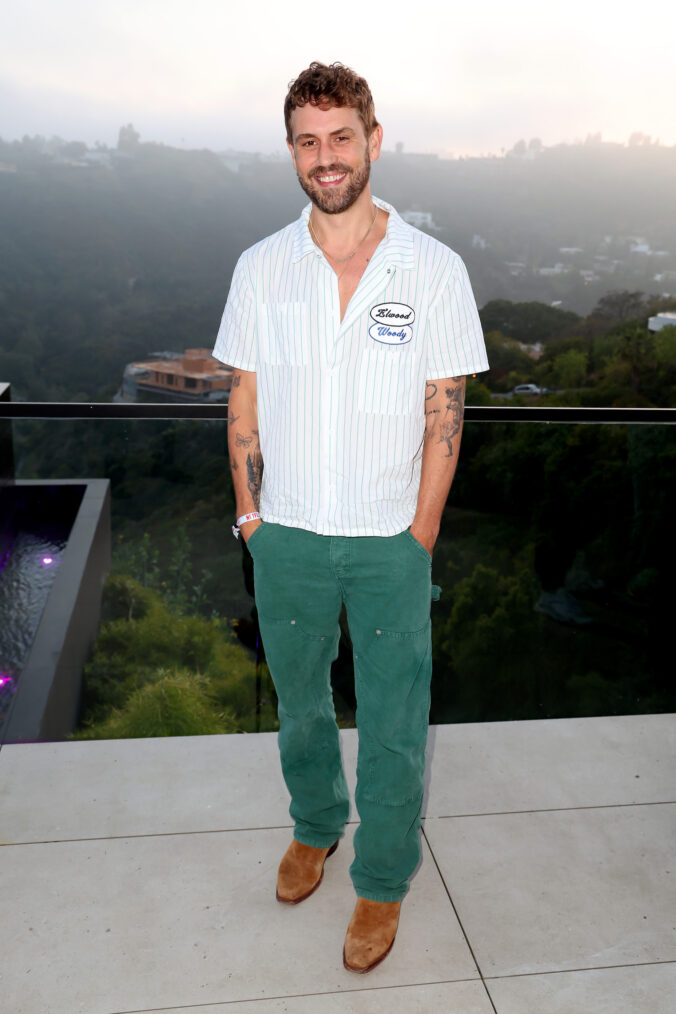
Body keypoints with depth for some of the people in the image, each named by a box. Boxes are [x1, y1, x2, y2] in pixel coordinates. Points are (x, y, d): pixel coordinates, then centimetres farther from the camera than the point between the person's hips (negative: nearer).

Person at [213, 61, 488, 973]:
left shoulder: (435, 270, -7)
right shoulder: (261, 267, -1)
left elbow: (443, 416, -6)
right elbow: (245, 401, 4)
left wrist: (418, 539, -7)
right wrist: (250, 513, 2)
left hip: (390, 541, -2)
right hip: (287, 536, 2)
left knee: (393, 726, 10)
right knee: (300, 701, 21)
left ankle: (383, 880, 33)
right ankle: (315, 825, 48)